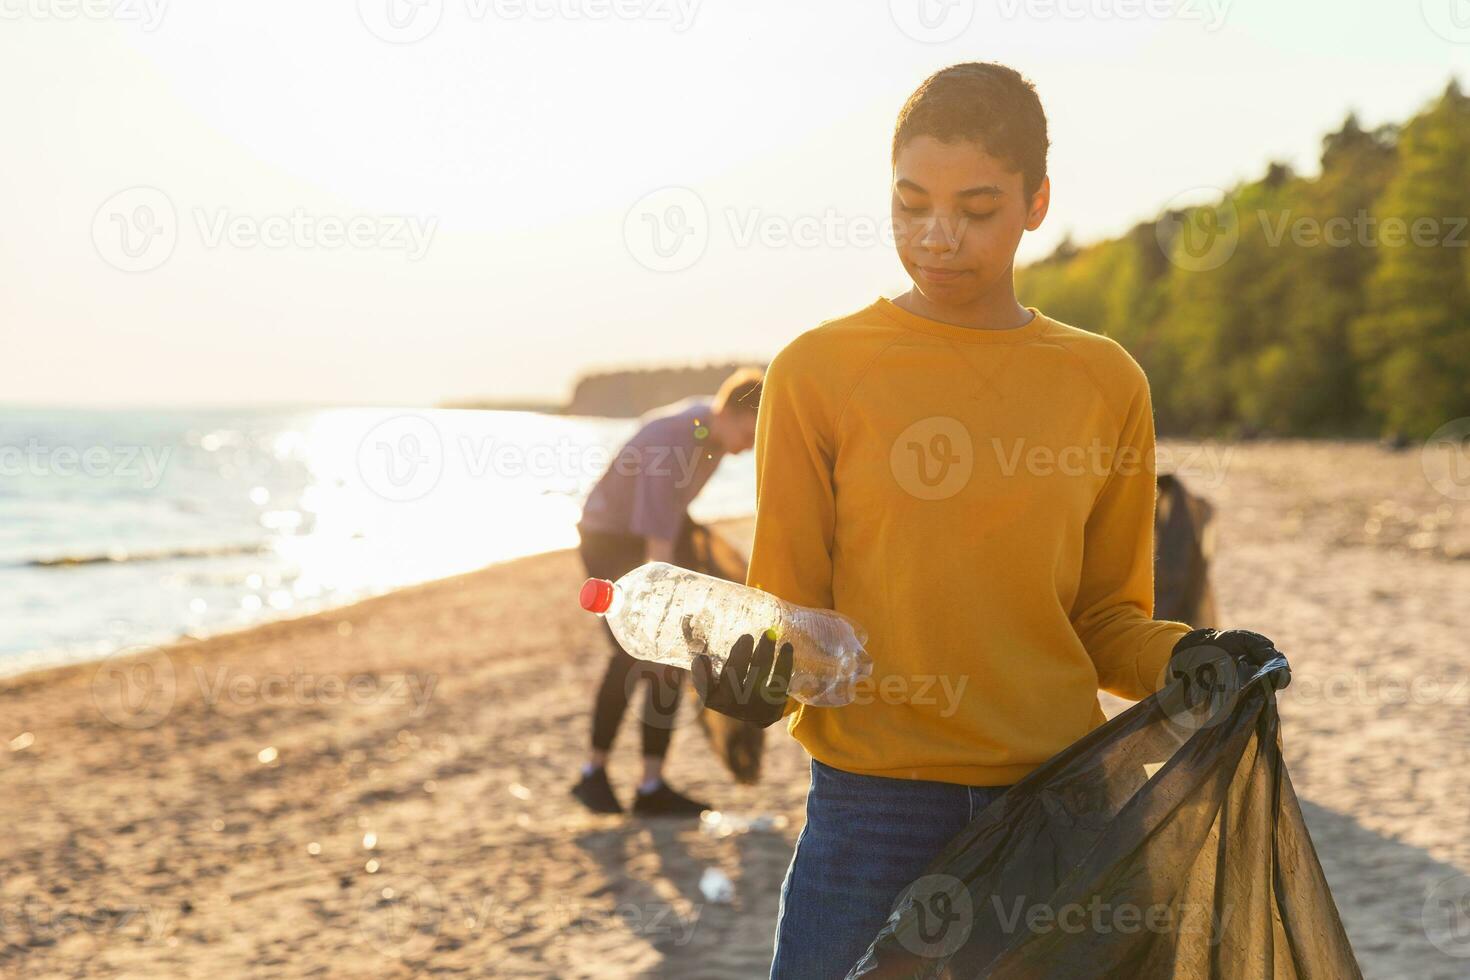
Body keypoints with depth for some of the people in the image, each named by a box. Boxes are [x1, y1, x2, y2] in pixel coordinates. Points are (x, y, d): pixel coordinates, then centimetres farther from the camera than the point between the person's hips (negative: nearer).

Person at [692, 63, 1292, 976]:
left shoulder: (1105, 384, 5)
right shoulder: (817, 371, -1)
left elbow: (1106, 620, 12)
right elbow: (788, 610, 2)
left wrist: (1186, 659, -8)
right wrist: (761, 672, -18)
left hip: (1057, 800, 2)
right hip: (873, 801, -2)